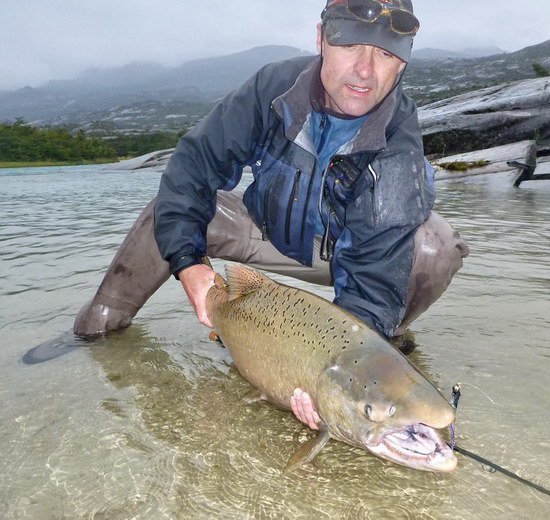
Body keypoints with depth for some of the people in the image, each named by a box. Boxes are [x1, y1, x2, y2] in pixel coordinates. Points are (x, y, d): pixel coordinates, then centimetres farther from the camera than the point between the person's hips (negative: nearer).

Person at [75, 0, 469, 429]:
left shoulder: (400, 150, -30)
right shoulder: (275, 86, -22)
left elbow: (377, 274, -34)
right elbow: (196, 160, -17)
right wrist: (186, 260, -27)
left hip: (342, 252, -2)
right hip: (265, 228, 2)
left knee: (438, 247, -30)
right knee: (168, 213, -15)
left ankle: (387, 340, 0)